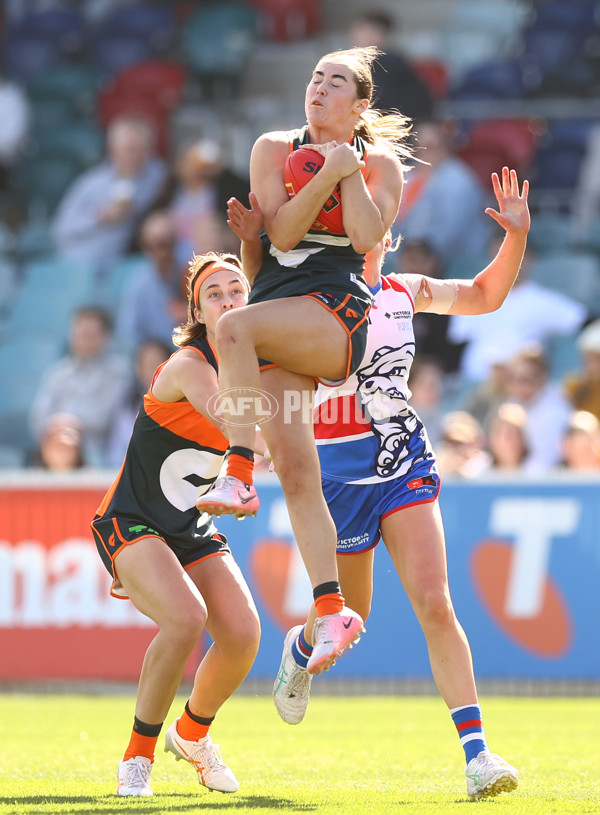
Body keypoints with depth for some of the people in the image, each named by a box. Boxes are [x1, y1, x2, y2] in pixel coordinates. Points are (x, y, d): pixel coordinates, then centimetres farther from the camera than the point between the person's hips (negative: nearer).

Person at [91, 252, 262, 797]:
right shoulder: (189, 366, -22)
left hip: (192, 528, 7)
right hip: (131, 523, -7)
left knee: (243, 633, -12)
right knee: (186, 617, -31)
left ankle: (192, 732, 19)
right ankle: (138, 755, -12)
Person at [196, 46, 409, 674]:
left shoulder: (381, 163, 8)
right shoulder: (274, 149, 13)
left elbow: (366, 237, -8)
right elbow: (281, 232, 1)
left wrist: (351, 169, -6)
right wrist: (326, 174, -8)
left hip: (337, 311, -3)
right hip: (277, 325, 3)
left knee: (234, 327, -34)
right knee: (295, 468, -11)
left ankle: (238, 480, -37)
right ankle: (330, 609, -9)